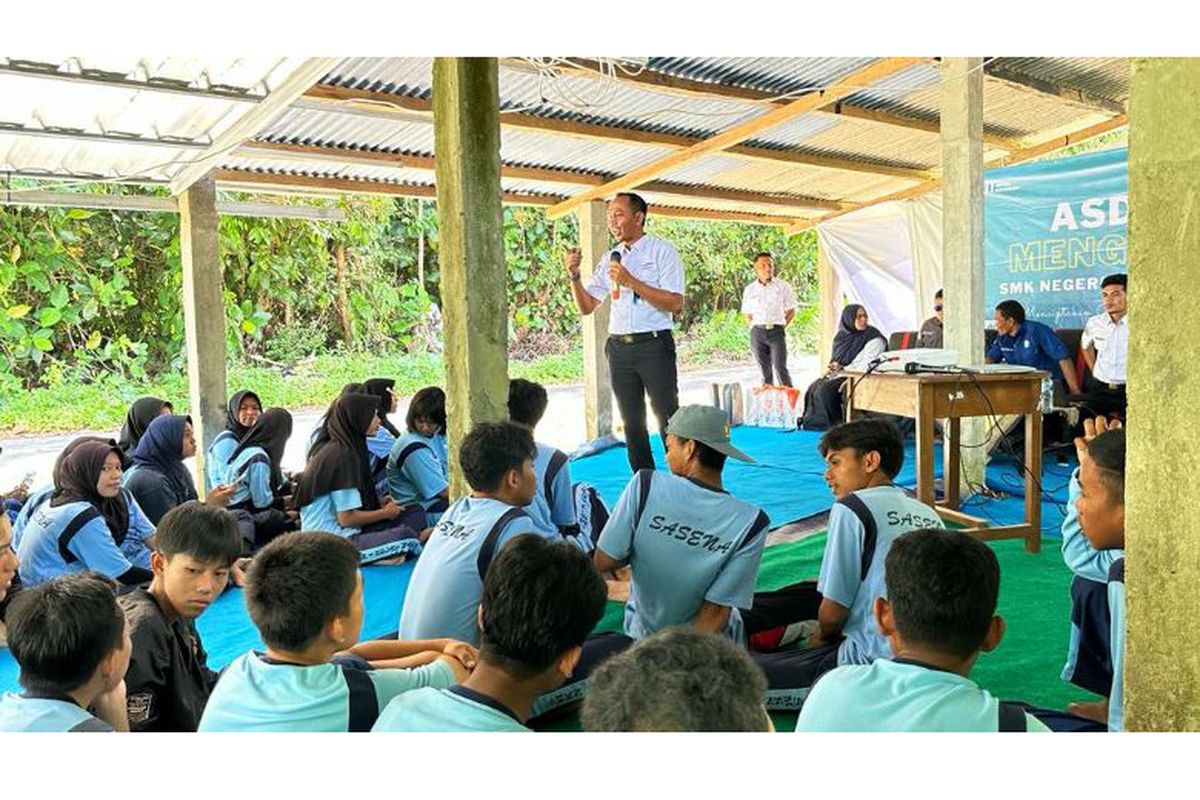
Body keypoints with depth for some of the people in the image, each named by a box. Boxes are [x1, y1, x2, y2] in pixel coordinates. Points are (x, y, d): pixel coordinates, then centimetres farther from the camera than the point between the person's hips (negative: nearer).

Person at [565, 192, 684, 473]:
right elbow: (587, 306, 13)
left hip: (653, 345, -5)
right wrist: (574, 276, -3)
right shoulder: (610, 258, 14)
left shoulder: (662, 252, -2)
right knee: (632, 422, 10)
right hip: (619, 347, 5)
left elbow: (676, 304, -13)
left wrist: (632, 282, -18)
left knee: (668, 418, -2)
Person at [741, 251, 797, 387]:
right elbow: (746, 314, 18)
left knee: (780, 368, -13)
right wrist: (755, 328, 6)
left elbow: (791, 311, 9)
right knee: (764, 370, 6)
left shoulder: (783, 286, 4)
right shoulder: (750, 290, 9)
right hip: (757, 333, 2)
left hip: (776, 332, -2)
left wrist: (782, 327, 1)